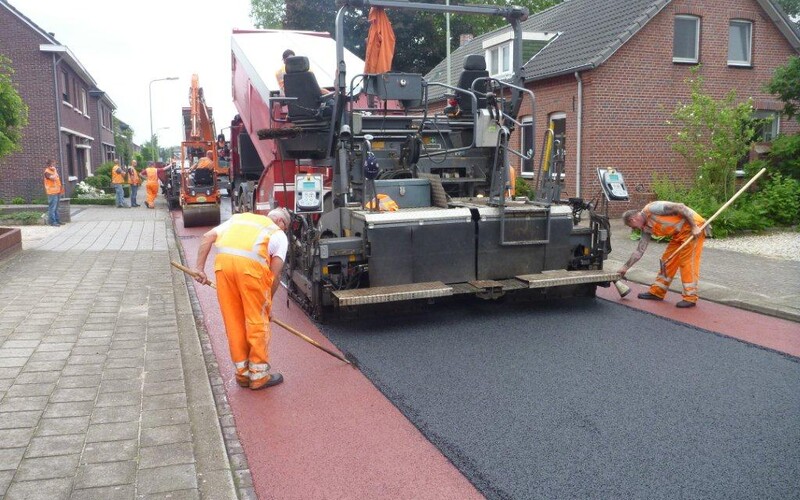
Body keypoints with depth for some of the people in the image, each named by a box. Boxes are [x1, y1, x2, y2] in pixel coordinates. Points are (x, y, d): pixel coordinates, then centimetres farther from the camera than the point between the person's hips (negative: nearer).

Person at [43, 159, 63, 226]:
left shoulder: (54, 171, 16)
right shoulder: (47, 172, -12)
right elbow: (53, 178, -27)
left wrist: (61, 187, 19)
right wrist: (55, 171, -16)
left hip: (57, 192, 9)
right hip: (52, 193, -9)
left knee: (56, 208, 14)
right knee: (52, 207, -7)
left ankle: (57, 220, 20)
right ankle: (52, 221, -5)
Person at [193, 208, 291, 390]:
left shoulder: (239, 217, 34)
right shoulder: (279, 234, 23)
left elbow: (207, 237, 20)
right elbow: (274, 274, 13)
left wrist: (200, 268, 16)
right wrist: (267, 303, 22)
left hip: (223, 260, 4)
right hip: (250, 264, -4)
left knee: (233, 321, 15)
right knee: (258, 321, 11)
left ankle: (242, 373, 28)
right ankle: (259, 375, 21)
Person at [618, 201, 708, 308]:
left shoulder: (651, 209, -20)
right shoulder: (646, 228, 7)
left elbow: (680, 207, -23)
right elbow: (639, 251, 11)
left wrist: (694, 227, -23)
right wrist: (625, 267, 13)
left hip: (694, 228, -9)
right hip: (679, 233, 9)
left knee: (687, 262, -9)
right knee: (668, 259, 10)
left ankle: (690, 298, -4)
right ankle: (657, 292, 18)